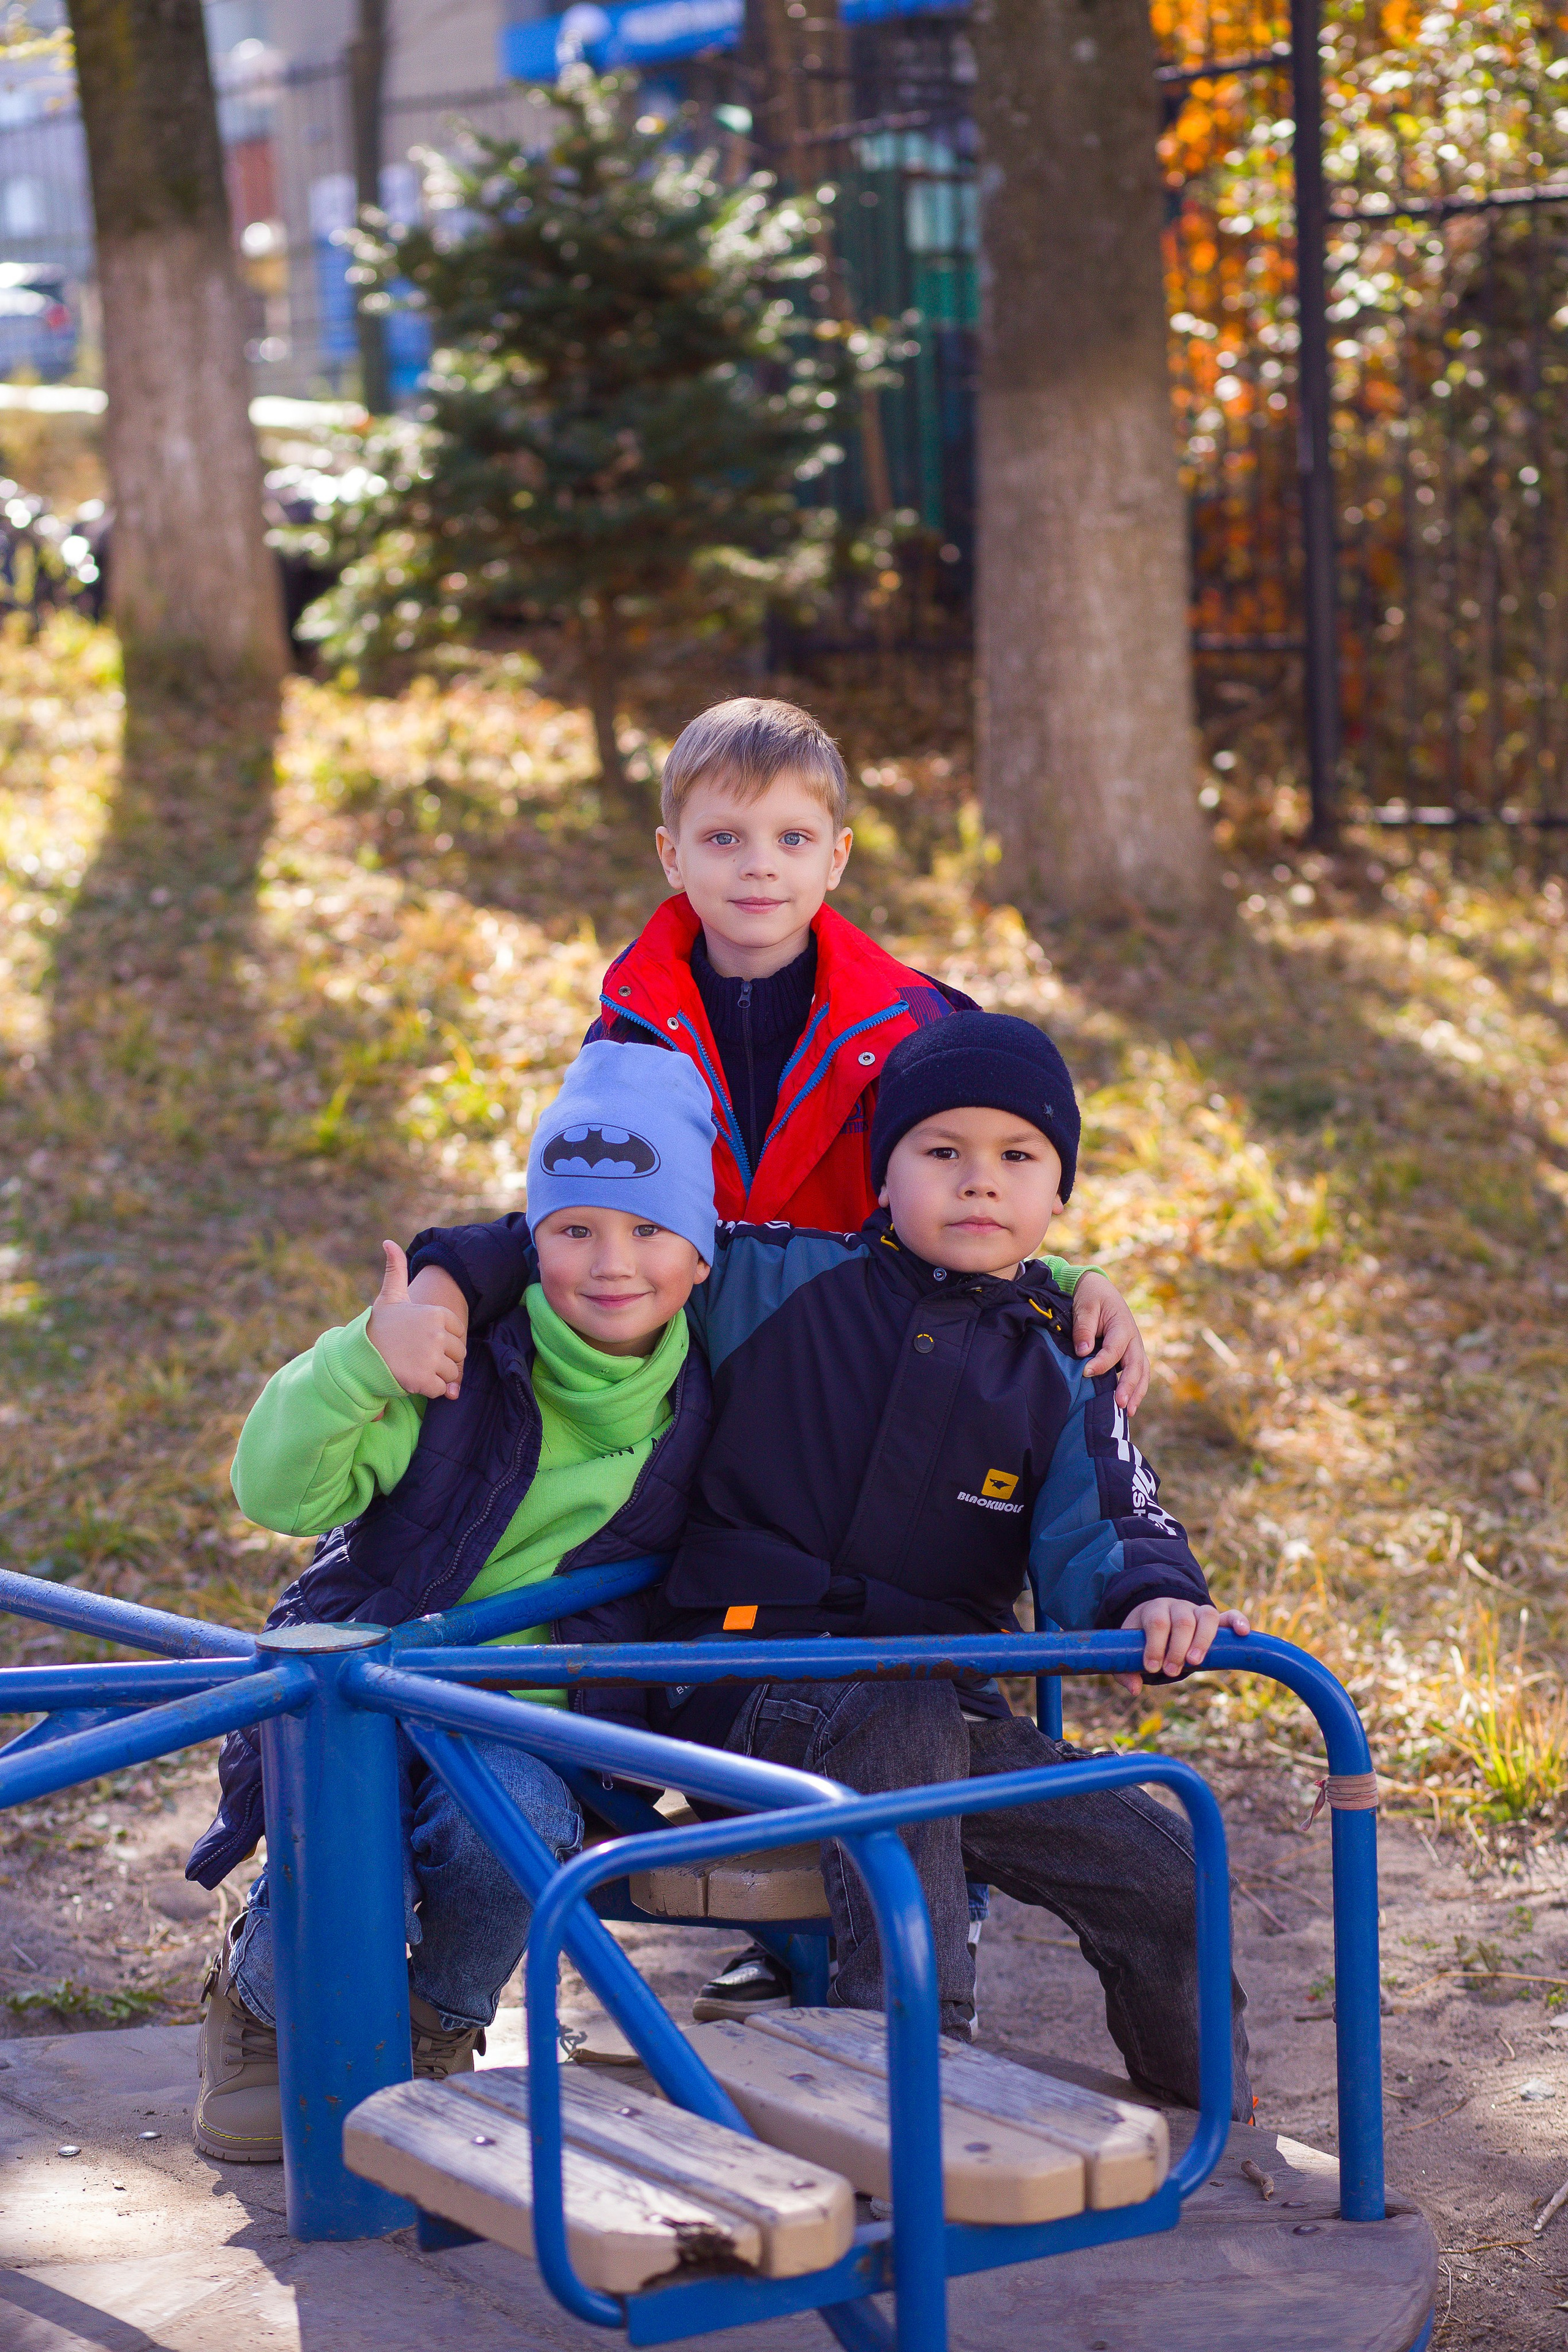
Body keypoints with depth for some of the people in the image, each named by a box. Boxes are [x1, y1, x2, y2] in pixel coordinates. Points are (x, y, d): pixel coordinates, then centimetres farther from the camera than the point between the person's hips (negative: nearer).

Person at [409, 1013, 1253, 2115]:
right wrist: (452, 1277, -11)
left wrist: (1154, 1600, -26)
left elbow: (1096, 1537, -3)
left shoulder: (1063, 1377, 9)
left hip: (939, 1702, 4)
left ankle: (1212, 2123, 24)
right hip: (746, 1684, -4)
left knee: (1160, 1870, -3)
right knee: (898, 1718, -38)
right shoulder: (779, 1283, 0)